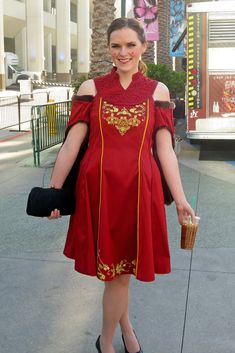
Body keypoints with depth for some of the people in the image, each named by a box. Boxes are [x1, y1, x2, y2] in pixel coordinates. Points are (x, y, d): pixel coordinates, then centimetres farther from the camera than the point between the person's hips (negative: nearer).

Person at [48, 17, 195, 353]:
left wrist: (180, 199, -1)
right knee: (115, 270, 10)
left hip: (139, 189, 0)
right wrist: (54, 190, 1)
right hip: (97, 187, 0)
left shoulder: (158, 91, 5)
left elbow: (165, 149, 3)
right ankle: (124, 326, 39)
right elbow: (72, 144, 1)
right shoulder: (91, 88, 3)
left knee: (121, 269, 10)